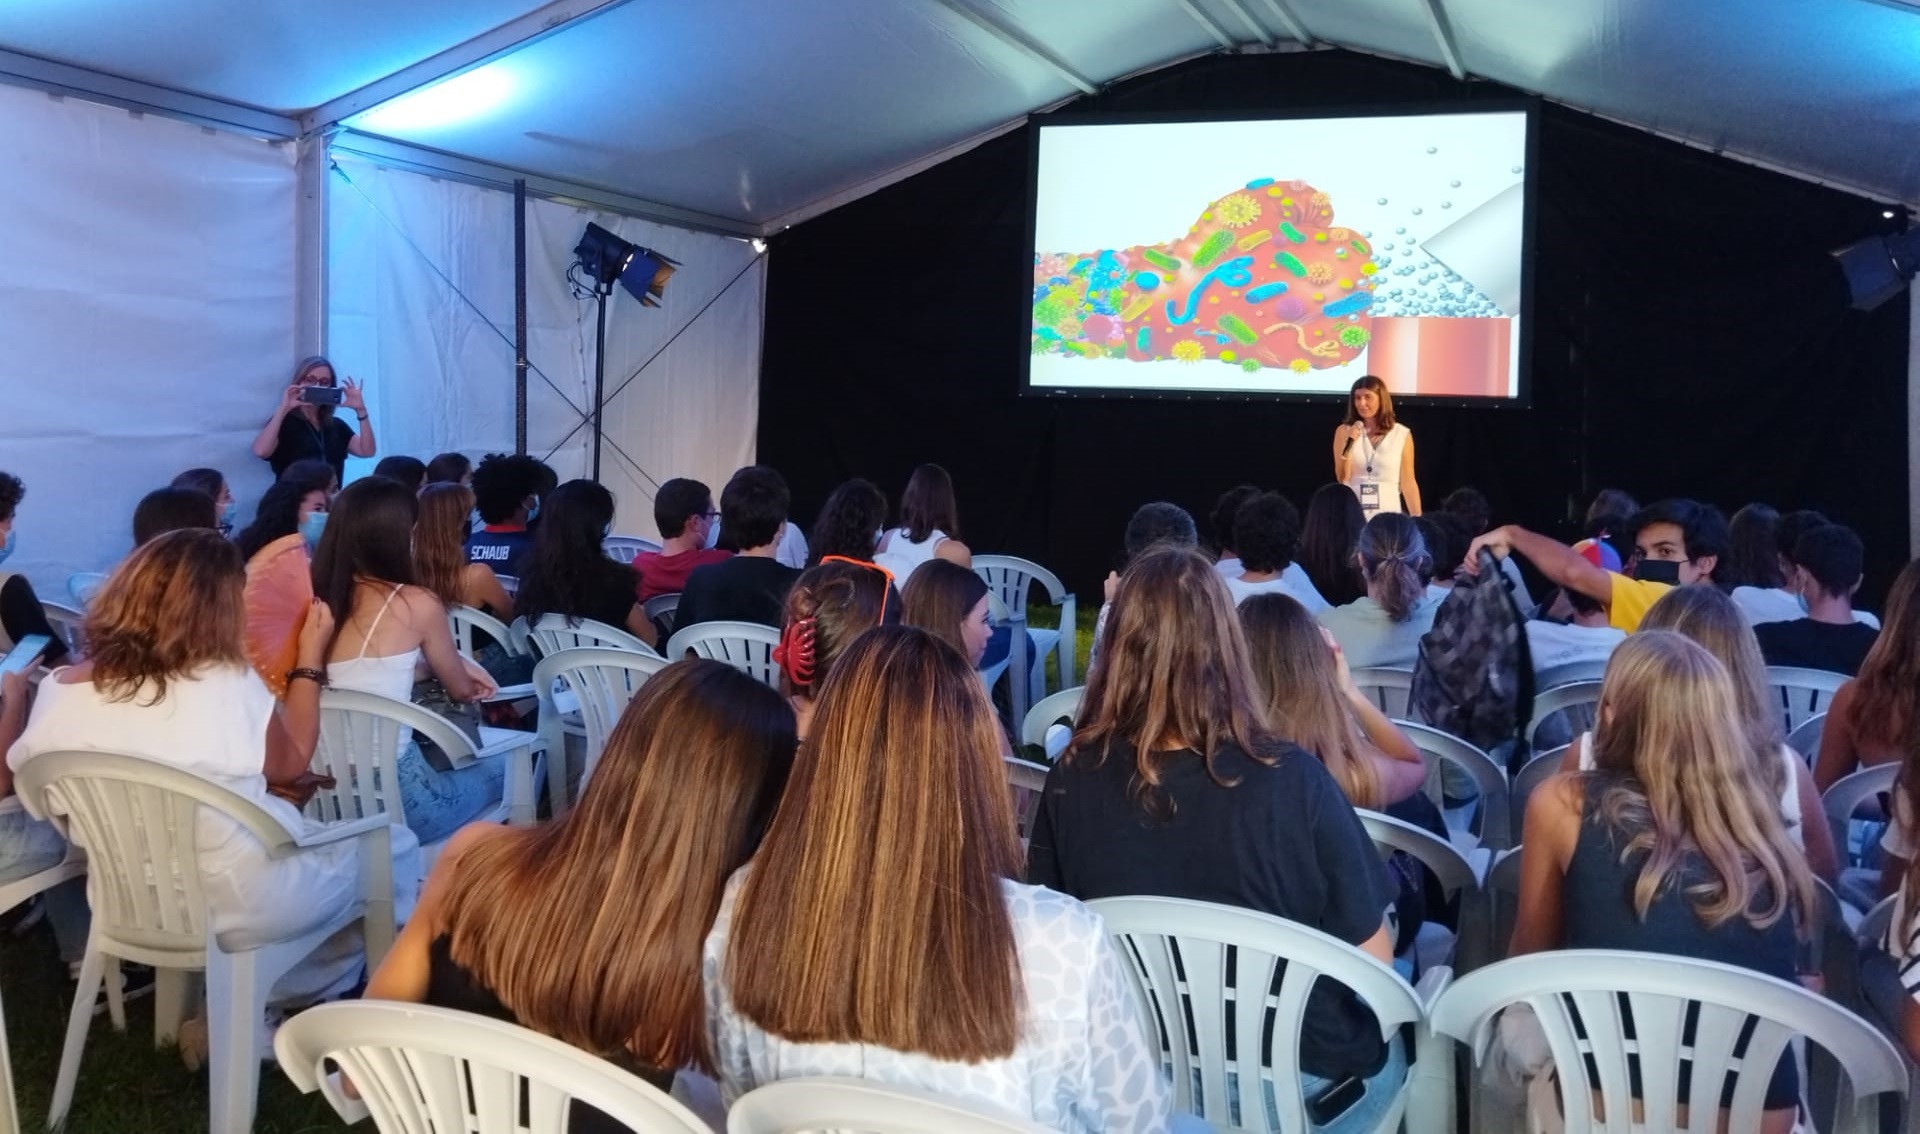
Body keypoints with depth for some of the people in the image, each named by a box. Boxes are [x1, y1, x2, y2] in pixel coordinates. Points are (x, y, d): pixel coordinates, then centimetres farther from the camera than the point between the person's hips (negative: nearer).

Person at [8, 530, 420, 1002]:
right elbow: (289, 764, -2)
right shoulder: (226, 684, -21)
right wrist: (310, 659, 6)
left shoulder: (57, 691, -9)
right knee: (395, 847, 18)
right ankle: (294, 998, 28)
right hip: (241, 904, -6)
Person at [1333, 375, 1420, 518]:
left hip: (1388, 513, 0)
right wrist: (1348, 447, -13)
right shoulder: (1344, 431, 4)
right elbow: (1342, 478, 0)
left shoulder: (1402, 435, 1)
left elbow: (1408, 483, 4)